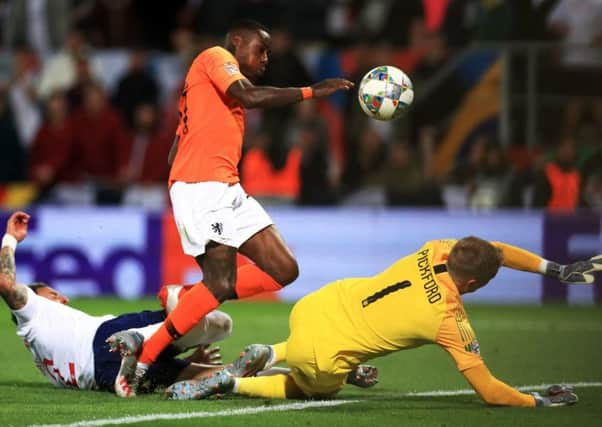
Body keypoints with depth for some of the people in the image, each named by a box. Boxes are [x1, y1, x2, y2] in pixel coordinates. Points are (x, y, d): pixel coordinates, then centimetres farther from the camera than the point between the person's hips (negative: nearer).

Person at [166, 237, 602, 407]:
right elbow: (490, 391, -16)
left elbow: (497, 250, 16)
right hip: (322, 356, -7)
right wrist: (543, 401, -4)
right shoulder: (451, 322, -20)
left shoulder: (435, 251, -3)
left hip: (314, 305, 7)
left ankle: (271, 353, 21)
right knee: (313, 390, 28)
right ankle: (232, 384, 5)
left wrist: (557, 269, 14)